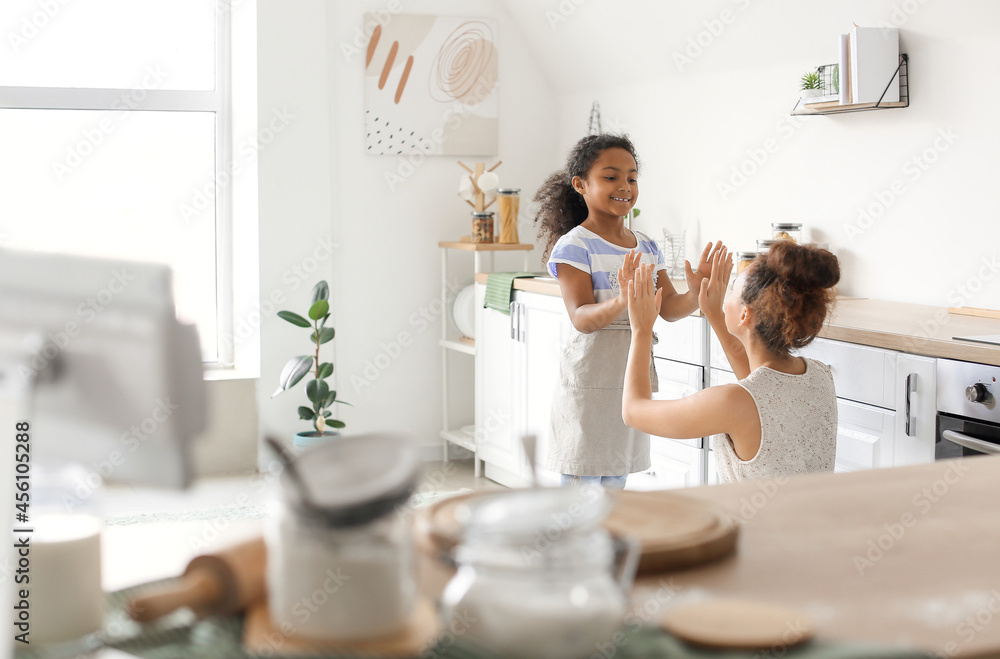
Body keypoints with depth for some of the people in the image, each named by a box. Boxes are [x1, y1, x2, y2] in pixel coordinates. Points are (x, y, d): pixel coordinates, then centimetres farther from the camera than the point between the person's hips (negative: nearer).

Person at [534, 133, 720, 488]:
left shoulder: (646, 246, 9)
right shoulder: (573, 246, -12)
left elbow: (669, 308, 2)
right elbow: (582, 319, -21)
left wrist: (695, 294, -20)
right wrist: (622, 302, -41)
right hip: (589, 380, -6)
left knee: (615, 481, 16)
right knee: (580, 490, -1)